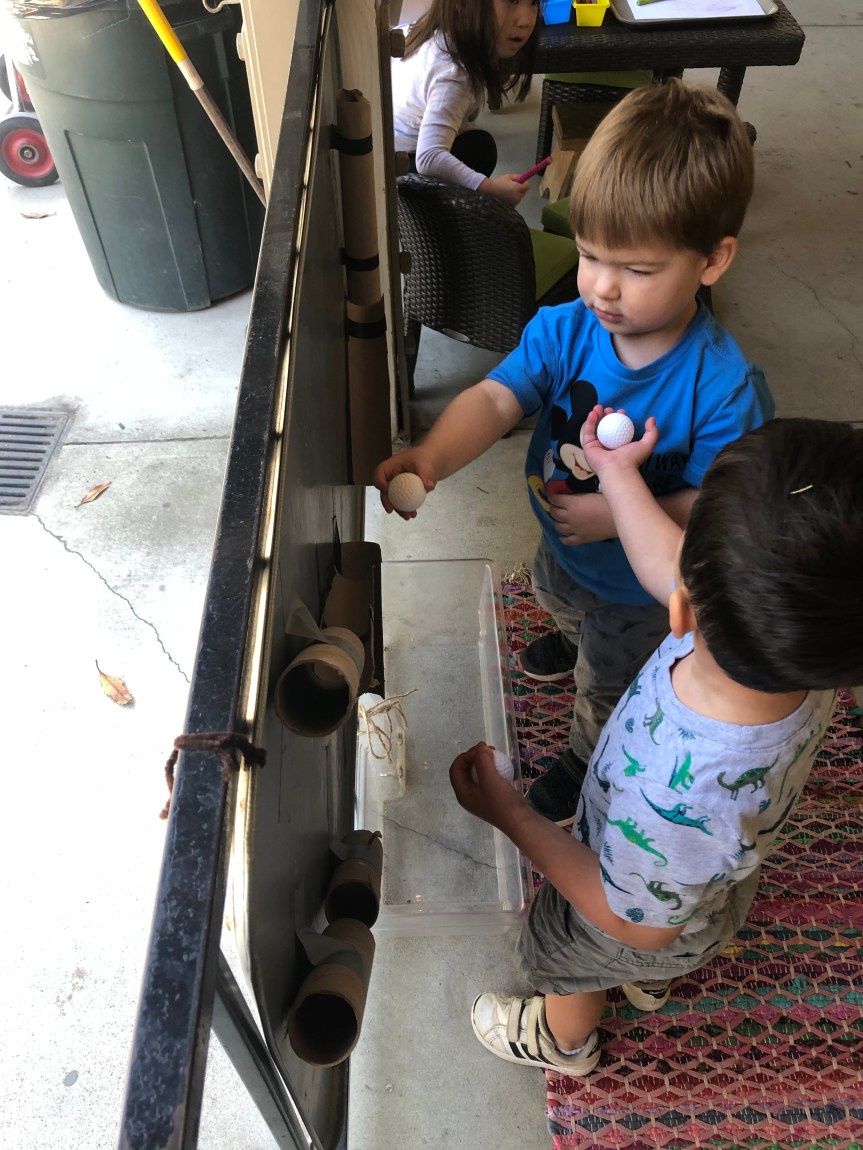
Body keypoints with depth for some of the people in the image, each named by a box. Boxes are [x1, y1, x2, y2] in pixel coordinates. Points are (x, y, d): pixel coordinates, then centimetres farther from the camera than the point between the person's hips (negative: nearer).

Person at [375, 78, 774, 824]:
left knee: (607, 687, 23)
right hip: (563, 543, 5)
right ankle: (579, 637, 79)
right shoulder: (563, 330, -23)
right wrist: (431, 458, -53)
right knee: (556, 597, 40)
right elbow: (496, 399, -34)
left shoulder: (725, 391, -35)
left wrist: (618, 514, -38)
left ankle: (589, 763, 57)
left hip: (643, 587, -5)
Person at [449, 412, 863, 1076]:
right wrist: (615, 470, -4)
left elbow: (636, 922, -29)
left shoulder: (679, 805, -53)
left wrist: (508, 814, -25)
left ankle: (564, 1042, 66)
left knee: (569, 967, 31)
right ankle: (650, 982, 74)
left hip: (645, 913, -4)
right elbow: (671, 572, -15)